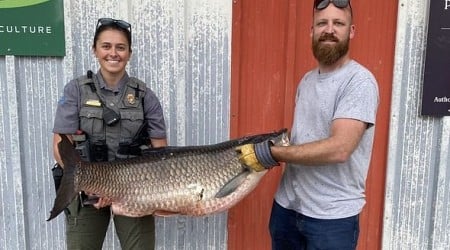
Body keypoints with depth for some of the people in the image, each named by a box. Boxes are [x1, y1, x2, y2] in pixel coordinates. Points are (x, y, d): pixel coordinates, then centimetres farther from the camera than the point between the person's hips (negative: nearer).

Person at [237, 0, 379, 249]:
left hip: (332, 216, -6)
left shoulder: (359, 82, -15)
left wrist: (271, 153, -20)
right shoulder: (307, 79, 8)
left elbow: (338, 149, -25)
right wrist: (263, 146, -4)